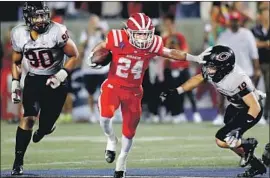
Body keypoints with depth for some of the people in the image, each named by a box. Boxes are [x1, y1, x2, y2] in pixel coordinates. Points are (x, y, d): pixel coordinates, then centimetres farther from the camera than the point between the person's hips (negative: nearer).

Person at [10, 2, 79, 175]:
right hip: (33, 80, 2)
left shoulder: (57, 32, -17)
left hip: (55, 82, -2)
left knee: (45, 127, 0)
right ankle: (18, 161, -10)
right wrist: (15, 84, 3)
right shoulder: (19, 34, -6)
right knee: (28, 117, -17)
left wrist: (62, 75, -18)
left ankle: (44, 127, 41)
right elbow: (16, 62, 11)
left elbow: (74, 56, -7)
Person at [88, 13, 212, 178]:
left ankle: (122, 162, 35)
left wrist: (196, 58, -8)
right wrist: (93, 57, -20)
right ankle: (111, 140, 9)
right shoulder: (118, 40, -19)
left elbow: (172, 53, -4)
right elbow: (102, 46, -1)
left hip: (133, 91, 2)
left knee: (129, 130, 10)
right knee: (106, 116, -26)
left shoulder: (152, 44, -14)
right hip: (113, 86, -2)